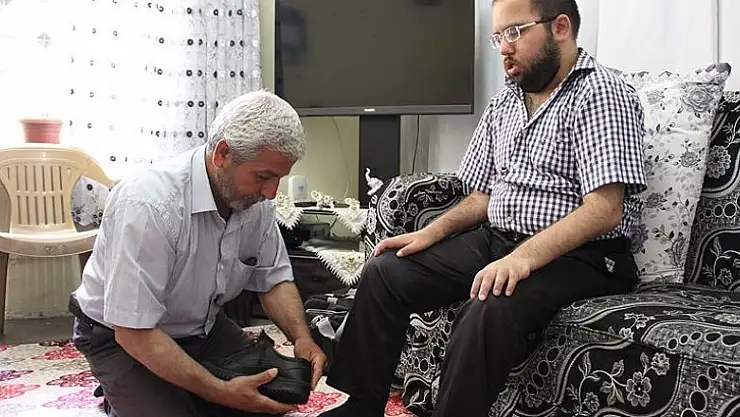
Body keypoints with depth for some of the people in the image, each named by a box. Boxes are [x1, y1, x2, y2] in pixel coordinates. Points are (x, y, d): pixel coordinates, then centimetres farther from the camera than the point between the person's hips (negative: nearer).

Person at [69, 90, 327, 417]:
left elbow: (273, 278, 0)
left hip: (202, 327, 6)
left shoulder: (256, 199, -12)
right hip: (123, 338, -6)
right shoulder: (149, 205, -33)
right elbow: (134, 332, -30)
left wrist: (301, 338, -18)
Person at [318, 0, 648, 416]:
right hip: (495, 242, 8)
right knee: (385, 273, -4)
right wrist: (432, 232, 3)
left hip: (577, 254, -7)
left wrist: (524, 257, -32)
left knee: (489, 311, -36)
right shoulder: (503, 102, 14)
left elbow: (604, 209, -21)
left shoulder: (601, 94, -10)